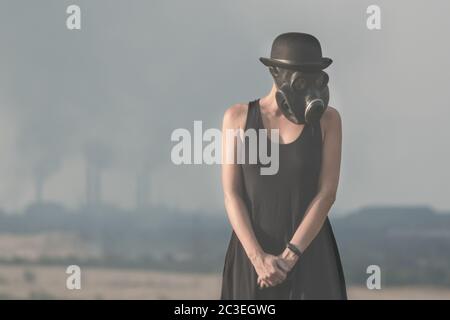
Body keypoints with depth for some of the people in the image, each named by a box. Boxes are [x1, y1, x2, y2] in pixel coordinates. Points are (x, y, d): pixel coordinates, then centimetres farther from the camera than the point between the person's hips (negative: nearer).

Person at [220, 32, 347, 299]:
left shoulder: (328, 119, -1)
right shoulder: (238, 117, 0)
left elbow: (327, 194, -8)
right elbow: (232, 195, -5)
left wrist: (289, 257, -17)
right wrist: (258, 258, -18)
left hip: (308, 256, -1)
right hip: (253, 254, 1)